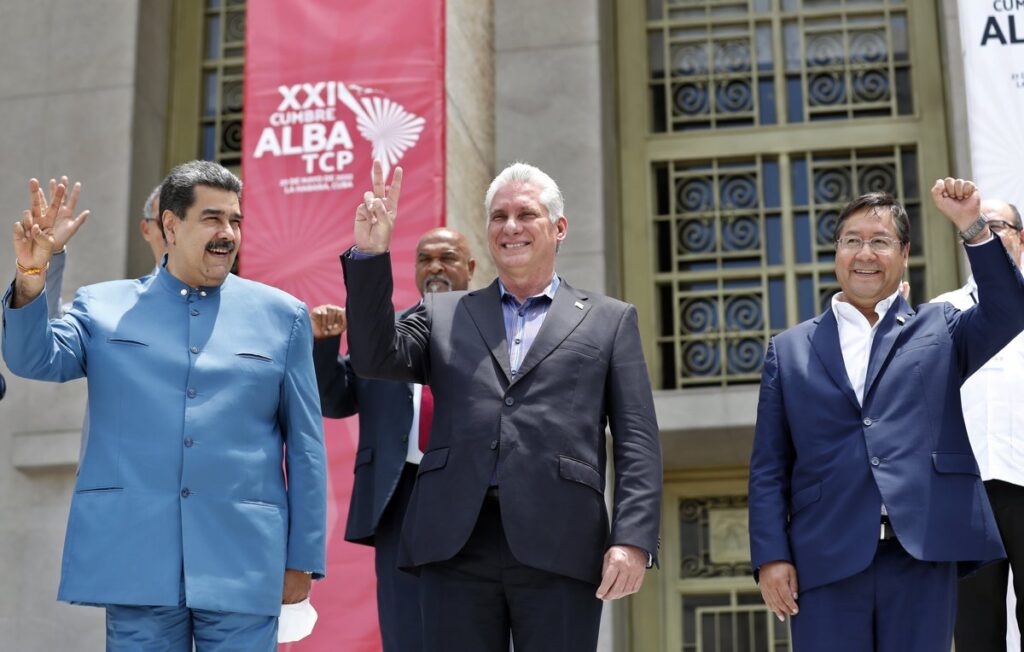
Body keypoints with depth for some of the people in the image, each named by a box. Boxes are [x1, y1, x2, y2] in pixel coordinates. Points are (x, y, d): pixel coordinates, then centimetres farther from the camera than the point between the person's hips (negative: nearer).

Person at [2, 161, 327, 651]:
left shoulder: (281, 315, 8)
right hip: (134, 561, 0)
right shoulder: (103, 307, 10)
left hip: (242, 570, 0)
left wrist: (302, 560, 6)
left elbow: (305, 449, 8)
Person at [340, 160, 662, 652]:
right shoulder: (444, 315, 19)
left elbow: (636, 443, 7)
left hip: (559, 548, -1)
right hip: (456, 543, 1)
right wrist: (370, 254, -6)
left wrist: (633, 540, -6)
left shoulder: (609, 320, 14)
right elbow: (375, 358, 3)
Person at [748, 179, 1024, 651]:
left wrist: (972, 227, -13)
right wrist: (771, 556, -1)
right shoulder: (789, 350, 13)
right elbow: (769, 467, 9)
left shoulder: (939, 330, 14)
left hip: (923, 552, 0)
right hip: (827, 558, 0)